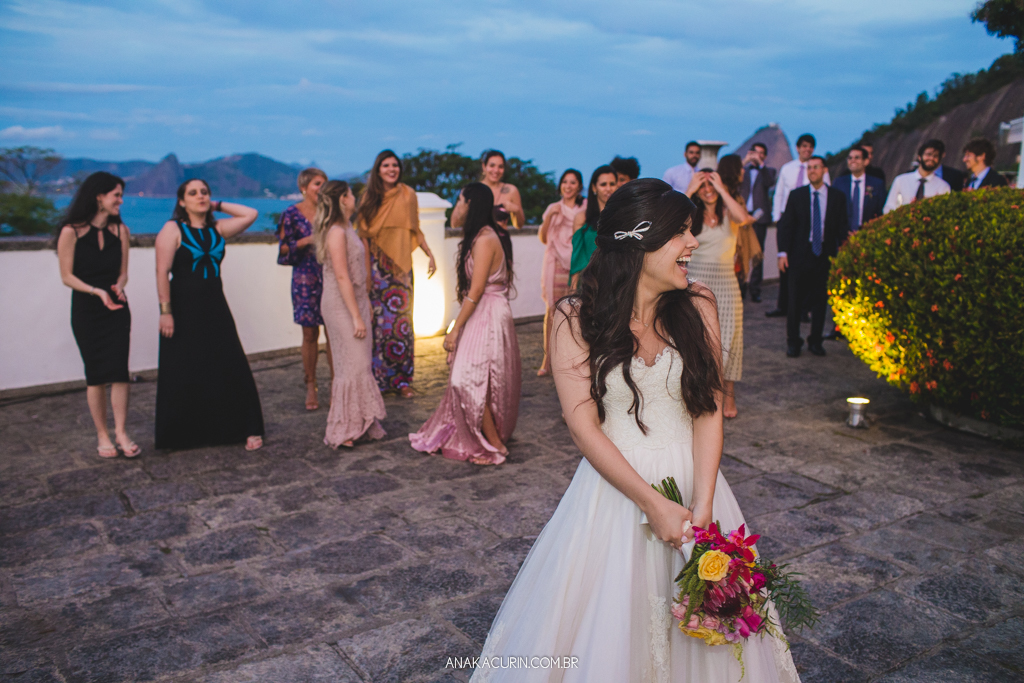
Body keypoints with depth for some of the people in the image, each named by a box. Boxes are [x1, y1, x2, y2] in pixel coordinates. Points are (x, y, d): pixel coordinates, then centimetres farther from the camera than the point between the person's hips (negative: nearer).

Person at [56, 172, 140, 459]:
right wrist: (97, 291, -21)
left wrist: (118, 287, -14)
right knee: (96, 375, 2)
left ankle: (121, 432, -1)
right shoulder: (71, 232, -9)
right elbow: (67, 276, -7)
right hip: (86, 311, -2)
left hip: (116, 308, 2)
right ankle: (102, 435, 12)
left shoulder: (119, 230, 3)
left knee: (119, 371, -7)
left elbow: (122, 272, 8)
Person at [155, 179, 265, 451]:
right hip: (184, 310, -4)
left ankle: (248, 429, 6)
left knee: (232, 371, 0)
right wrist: (165, 311, -16)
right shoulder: (173, 229, -5)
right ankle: (182, 436, 19)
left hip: (215, 308, 4)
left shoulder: (217, 229, 9)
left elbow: (251, 214, 7)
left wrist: (218, 205, 6)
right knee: (183, 376, 4)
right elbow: (162, 272, -10)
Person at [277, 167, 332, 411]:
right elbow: (285, 249, -1)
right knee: (310, 334, 2)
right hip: (306, 279, -2)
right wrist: (308, 240, -13)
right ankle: (311, 387, 14)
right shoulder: (292, 214, 1)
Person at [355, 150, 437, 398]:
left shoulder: (408, 195, 5)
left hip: (401, 266, 1)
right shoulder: (369, 197, 3)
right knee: (378, 320, 0)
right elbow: (363, 234, 2)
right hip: (377, 266, -1)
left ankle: (402, 380, 8)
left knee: (401, 321, -1)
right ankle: (378, 379, 9)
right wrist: (364, 269, -6)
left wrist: (430, 254, 7)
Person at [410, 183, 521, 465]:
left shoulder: (484, 240, -19)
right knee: (471, 378, 16)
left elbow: (476, 290, -21)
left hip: (487, 316, -10)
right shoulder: (484, 237, 12)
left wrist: (455, 329, -18)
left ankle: (495, 445, 5)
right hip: (482, 315, 10)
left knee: (471, 380, -5)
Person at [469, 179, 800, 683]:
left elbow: (709, 410, -4)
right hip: (613, 485, -2)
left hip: (691, 478, 3)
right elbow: (583, 425, -12)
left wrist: (702, 504, -15)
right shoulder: (576, 320, -8)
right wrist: (651, 503, -18)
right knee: (608, 629, 8)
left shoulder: (698, 307, 0)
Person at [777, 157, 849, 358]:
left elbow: (842, 226, 3)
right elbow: (785, 225, 1)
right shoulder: (796, 195, 3)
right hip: (800, 255, -1)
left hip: (825, 256, 1)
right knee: (795, 300, 2)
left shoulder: (837, 197, 5)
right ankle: (793, 341, 14)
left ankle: (815, 341, 19)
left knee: (820, 300, 7)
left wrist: (844, 243, -19)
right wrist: (783, 252, -8)